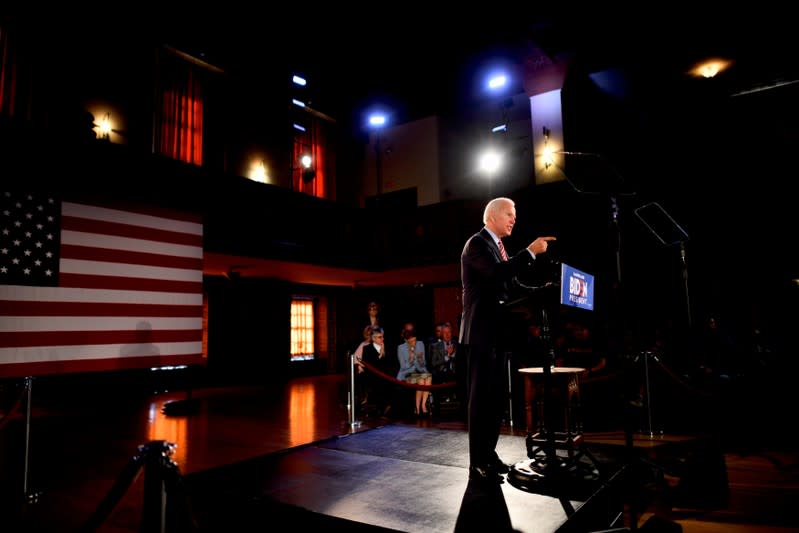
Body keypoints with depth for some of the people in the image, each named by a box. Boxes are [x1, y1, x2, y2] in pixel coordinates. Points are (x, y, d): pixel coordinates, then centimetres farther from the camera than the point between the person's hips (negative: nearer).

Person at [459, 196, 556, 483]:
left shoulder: (498, 246, 19)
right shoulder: (477, 243, -9)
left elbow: (512, 287, 16)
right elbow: (497, 273, -26)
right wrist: (530, 252, -23)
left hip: (496, 332, 9)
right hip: (481, 332, -9)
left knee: (495, 396, 13)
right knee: (481, 396, -5)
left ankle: (488, 454, 24)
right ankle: (477, 463, 2)